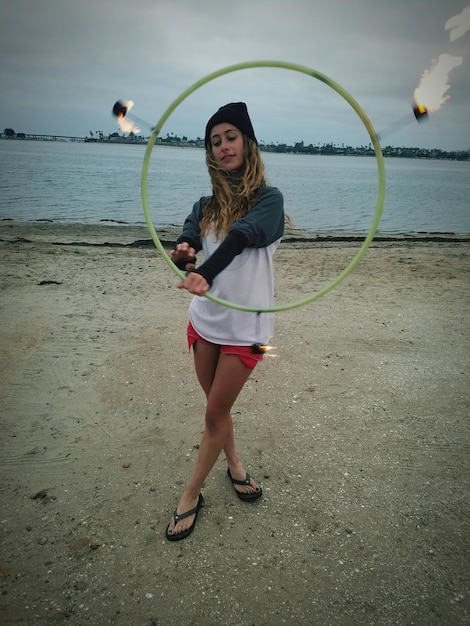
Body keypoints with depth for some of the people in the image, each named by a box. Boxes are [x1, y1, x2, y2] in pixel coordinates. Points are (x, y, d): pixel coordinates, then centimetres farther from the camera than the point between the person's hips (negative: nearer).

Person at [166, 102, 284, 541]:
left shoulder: (268, 198, -10)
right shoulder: (206, 205, 6)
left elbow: (239, 238, -30)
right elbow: (185, 242, -11)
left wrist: (205, 274, -48)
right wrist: (182, 254, -35)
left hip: (244, 327, -5)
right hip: (205, 320, 5)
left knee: (215, 413, 5)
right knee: (218, 407, 17)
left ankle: (191, 495, 24)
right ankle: (234, 464, 42)